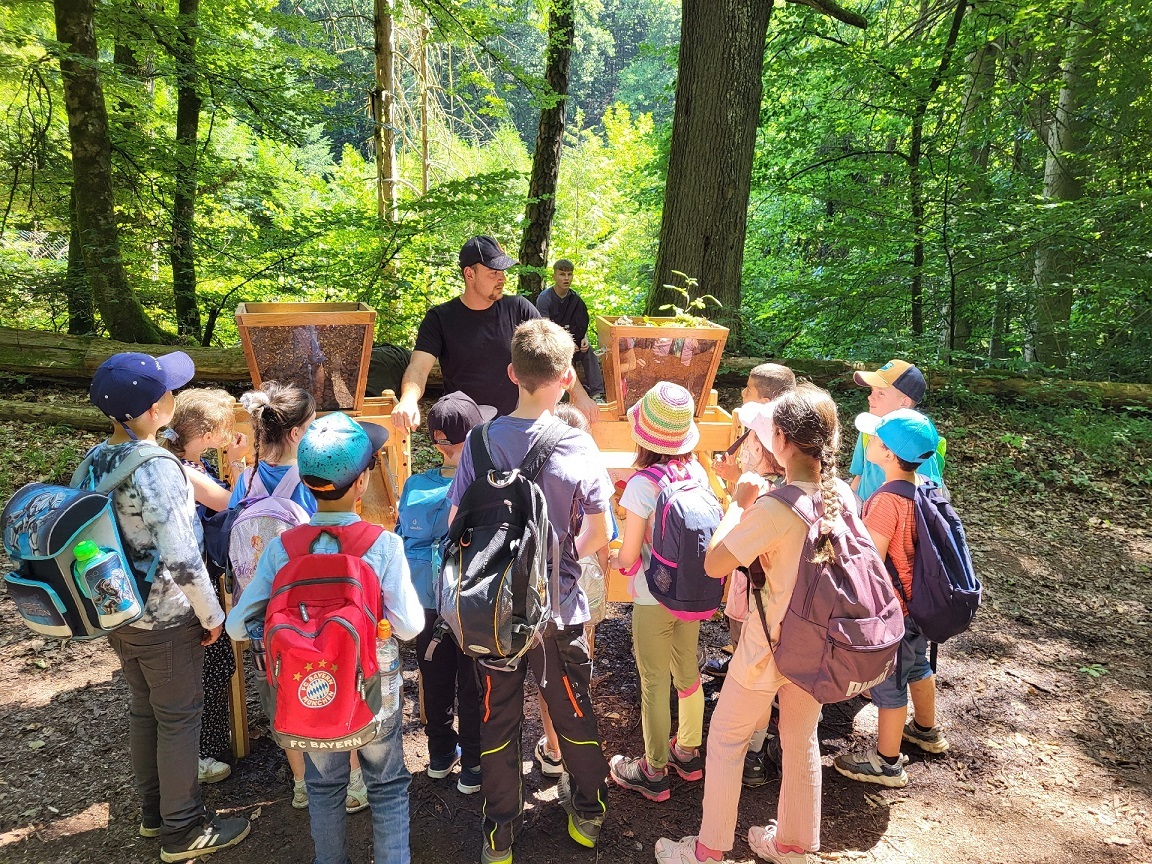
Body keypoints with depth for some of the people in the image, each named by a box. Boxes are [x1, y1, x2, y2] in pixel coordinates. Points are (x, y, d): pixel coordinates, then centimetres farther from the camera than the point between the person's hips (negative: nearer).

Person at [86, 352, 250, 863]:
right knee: (179, 719, 8)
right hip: (166, 620, -8)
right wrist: (213, 615, -14)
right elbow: (183, 561, -28)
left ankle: (153, 811, 40)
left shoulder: (96, 459, -1)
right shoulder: (157, 468, -26)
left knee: (143, 711, 22)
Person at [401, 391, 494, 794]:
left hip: (429, 605, 4)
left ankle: (441, 753, 40)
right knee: (474, 687, 13)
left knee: (436, 681, 21)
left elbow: (403, 542, -3)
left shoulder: (417, 486, -11)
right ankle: (473, 767, 26)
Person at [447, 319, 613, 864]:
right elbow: (598, 537, -5)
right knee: (573, 711, 19)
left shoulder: (482, 442, -13)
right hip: (559, 606, 0)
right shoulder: (579, 447, -14)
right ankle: (588, 815, 39)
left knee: (497, 719, 16)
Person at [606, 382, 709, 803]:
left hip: (653, 598, -6)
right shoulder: (698, 473, -6)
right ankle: (688, 752, 40)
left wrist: (610, 558, 4)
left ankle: (654, 772, 25)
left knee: (654, 683, 9)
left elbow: (629, 558, -17)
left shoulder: (642, 484, -22)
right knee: (688, 672, 21)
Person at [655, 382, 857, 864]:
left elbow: (713, 563, -22)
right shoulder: (842, 497, -7)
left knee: (726, 740, 13)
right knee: (801, 741, 22)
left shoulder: (773, 507, -29)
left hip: (770, 645, -6)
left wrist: (739, 504, -11)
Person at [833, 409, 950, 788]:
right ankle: (926, 729, 50)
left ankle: (886, 761, 24)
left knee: (889, 681, 7)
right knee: (915, 664, 28)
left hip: (891, 609, -9)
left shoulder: (887, 501, -30)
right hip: (920, 600, 9)